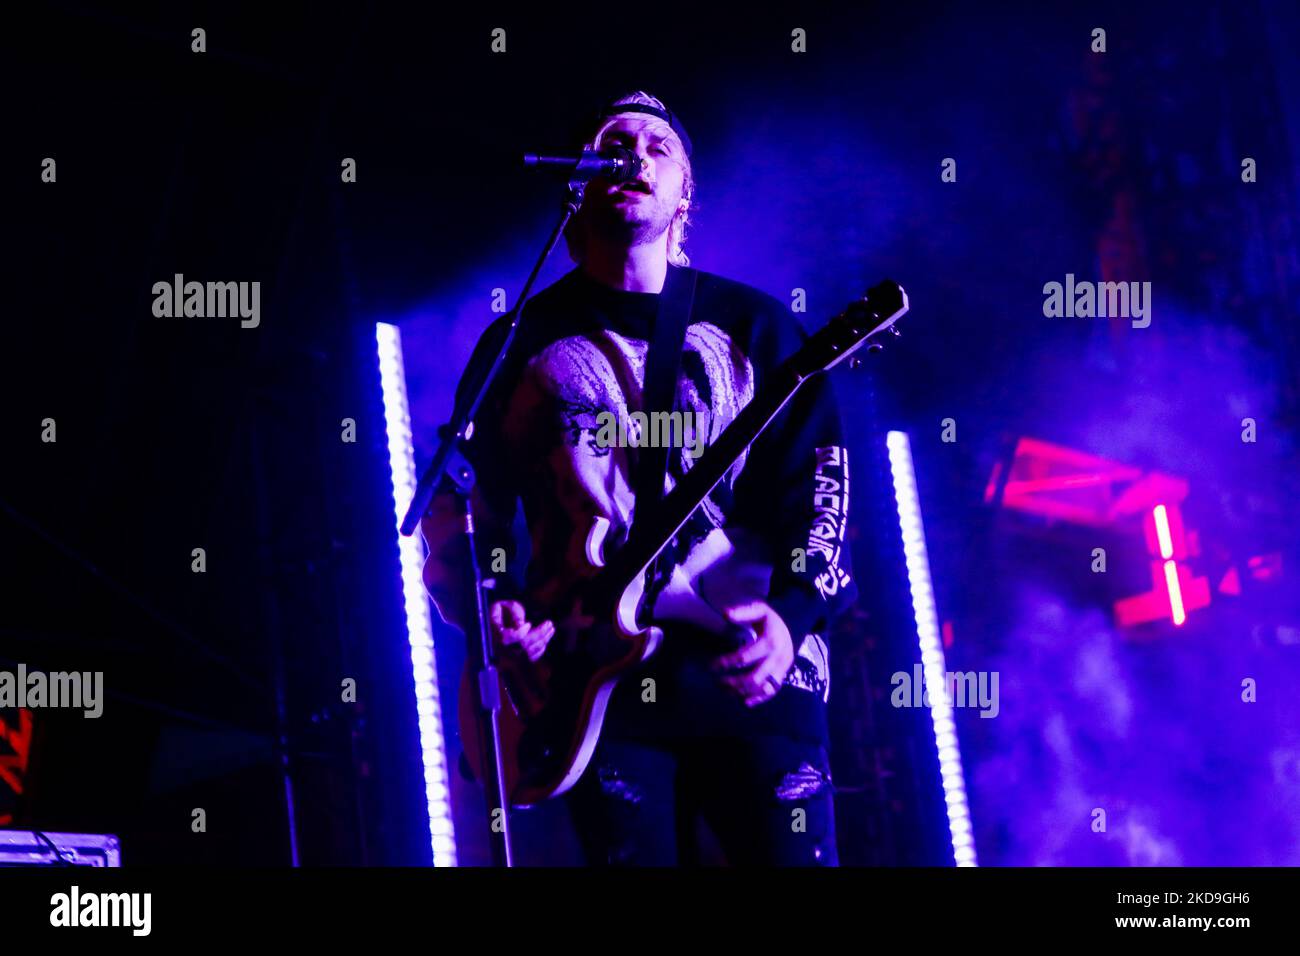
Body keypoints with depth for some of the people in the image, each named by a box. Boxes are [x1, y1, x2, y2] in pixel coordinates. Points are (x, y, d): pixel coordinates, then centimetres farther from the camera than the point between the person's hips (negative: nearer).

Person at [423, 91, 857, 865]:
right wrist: (490, 606, -7)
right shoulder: (522, 341, 12)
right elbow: (460, 503, 12)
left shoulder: (751, 323, 10)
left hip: (751, 668, 0)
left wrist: (793, 610, -15)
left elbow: (819, 482, 2)